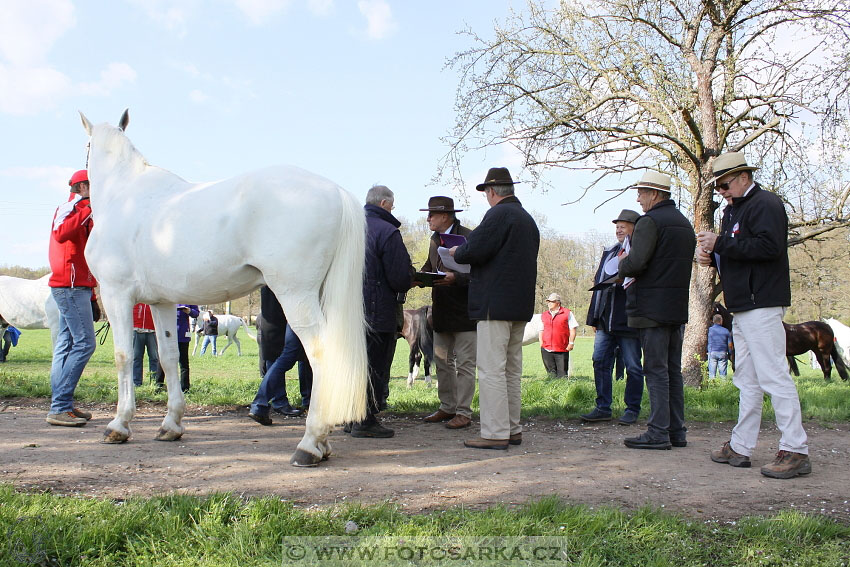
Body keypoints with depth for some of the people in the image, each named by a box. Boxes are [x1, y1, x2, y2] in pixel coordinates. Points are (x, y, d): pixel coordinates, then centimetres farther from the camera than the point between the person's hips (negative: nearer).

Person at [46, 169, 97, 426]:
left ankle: (62, 405, 12)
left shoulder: (82, 212, 23)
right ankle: (59, 407, -15)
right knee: (84, 343, -15)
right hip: (71, 285, -11)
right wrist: (89, 209, -25)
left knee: (66, 345, 9)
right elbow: (61, 234, -28)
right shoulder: (69, 208, -6)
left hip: (75, 286, 11)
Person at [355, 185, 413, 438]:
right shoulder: (387, 231, -13)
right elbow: (400, 278, -17)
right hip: (378, 313, -7)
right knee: (375, 365, 0)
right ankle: (366, 421, 3)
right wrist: (410, 280, 6)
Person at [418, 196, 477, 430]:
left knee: (464, 364, -2)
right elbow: (429, 265, 24)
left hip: (464, 311, -8)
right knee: (442, 361, 13)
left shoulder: (468, 238, -12)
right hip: (442, 311, 8)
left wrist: (455, 277, -29)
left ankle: (464, 413, 4)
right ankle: (447, 407, 24)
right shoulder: (435, 239, 14)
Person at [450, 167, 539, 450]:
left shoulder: (499, 214, -11)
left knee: (491, 369, -7)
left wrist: (456, 252, 3)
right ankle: (512, 429, 20)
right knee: (512, 369, 14)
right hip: (521, 304, 10)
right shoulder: (528, 219, 18)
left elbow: (474, 250, -20)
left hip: (495, 304, -10)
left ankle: (495, 434, -6)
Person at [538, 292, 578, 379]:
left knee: (562, 373, -2)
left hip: (562, 349, -3)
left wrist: (571, 342, -3)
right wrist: (541, 342, 8)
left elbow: (573, 328, 3)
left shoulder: (567, 313, 4)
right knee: (551, 372, 6)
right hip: (546, 349, 3)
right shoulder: (544, 315, 15)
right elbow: (541, 330, 21)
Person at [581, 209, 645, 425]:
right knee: (600, 362, 5)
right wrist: (594, 317, 17)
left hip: (628, 321, -7)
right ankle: (603, 408, 12)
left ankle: (632, 409, 12)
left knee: (632, 367, 2)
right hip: (605, 320, 7)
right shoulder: (609, 252, 19)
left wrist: (621, 281, -22)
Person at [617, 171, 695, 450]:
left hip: (652, 308, -9)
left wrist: (623, 264, 1)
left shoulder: (650, 221, -12)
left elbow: (636, 263, -22)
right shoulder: (684, 223, 17)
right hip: (678, 307, 9)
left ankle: (658, 432, -3)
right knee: (673, 370, 11)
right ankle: (677, 431, 16)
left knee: (656, 370, -6)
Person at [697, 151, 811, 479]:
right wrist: (710, 256, 5)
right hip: (741, 306, 11)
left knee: (773, 376, -11)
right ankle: (740, 447, 18)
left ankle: (795, 451, -7)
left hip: (762, 304, -11)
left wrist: (720, 243, -19)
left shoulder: (764, 204, -9)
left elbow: (768, 246, -24)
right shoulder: (732, 210, 21)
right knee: (747, 381, 12)